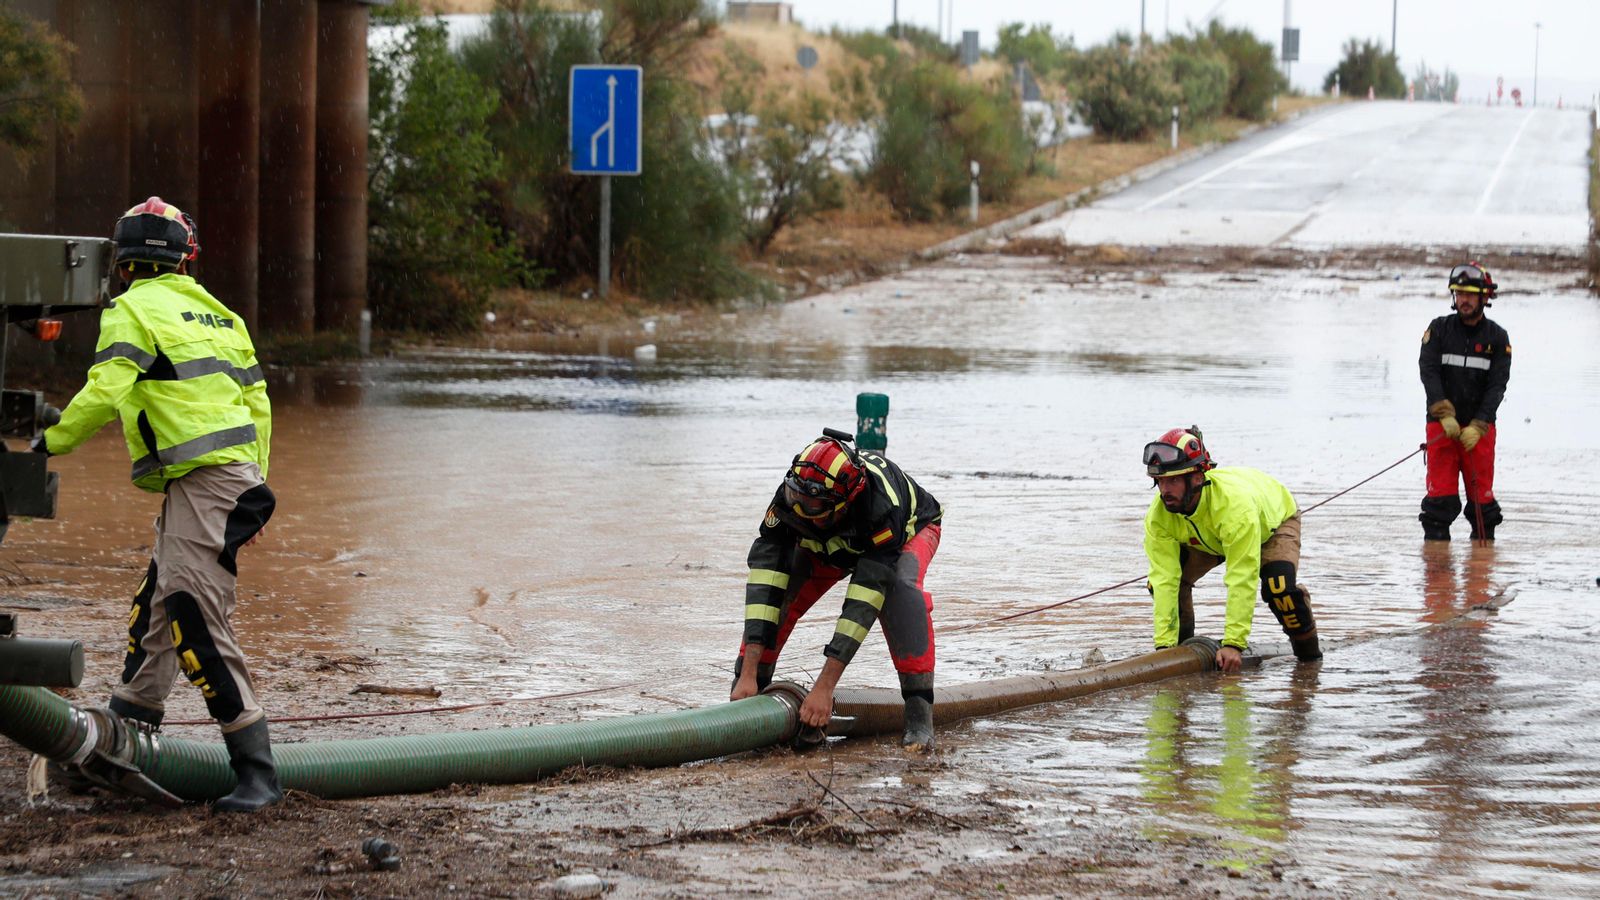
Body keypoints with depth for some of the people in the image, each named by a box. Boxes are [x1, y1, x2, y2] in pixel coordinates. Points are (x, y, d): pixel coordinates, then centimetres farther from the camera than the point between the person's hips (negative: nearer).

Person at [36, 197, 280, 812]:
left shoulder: (133, 311, -4)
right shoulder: (214, 312, 20)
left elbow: (105, 393, -17)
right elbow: (257, 403, 21)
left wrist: (54, 440, -3)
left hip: (201, 479, -9)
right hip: (238, 475, 9)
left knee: (197, 621, -12)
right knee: (155, 605, 19)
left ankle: (256, 769, -16)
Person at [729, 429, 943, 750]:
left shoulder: (882, 507, -46)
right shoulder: (787, 501, -36)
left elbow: (862, 603, -46)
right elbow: (764, 586, -38)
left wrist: (825, 686, -48)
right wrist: (748, 675, -43)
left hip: (909, 528, -4)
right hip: (829, 542, 4)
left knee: (900, 589, -36)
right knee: (777, 588, -20)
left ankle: (919, 714, -31)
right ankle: (744, 695, -7)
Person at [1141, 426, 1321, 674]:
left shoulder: (1234, 503, -47)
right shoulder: (1158, 515, -32)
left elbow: (1242, 579, -47)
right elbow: (1165, 580, -32)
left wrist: (1233, 644, -49)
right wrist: (1164, 645, -38)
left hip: (1273, 522, -4)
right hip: (1207, 538, 4)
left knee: (1279, 586, -30)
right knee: (1160, 581, -17)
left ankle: (1308, 650, -2)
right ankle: (1183, 644, 8)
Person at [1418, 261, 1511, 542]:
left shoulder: (1497, 337, 3)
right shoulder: (1439, 329, 3)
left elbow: (1497, 386, -4)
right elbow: (1429, 373, -7)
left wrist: (1477, 427, -15)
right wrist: (1445, 415, -19)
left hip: (1480, 426, 0)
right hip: (1441, 423, 0)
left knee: (1481, 492, 1)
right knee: (1441, 491, -6)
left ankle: (1484, 538, 12)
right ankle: (1434, 540, -2)